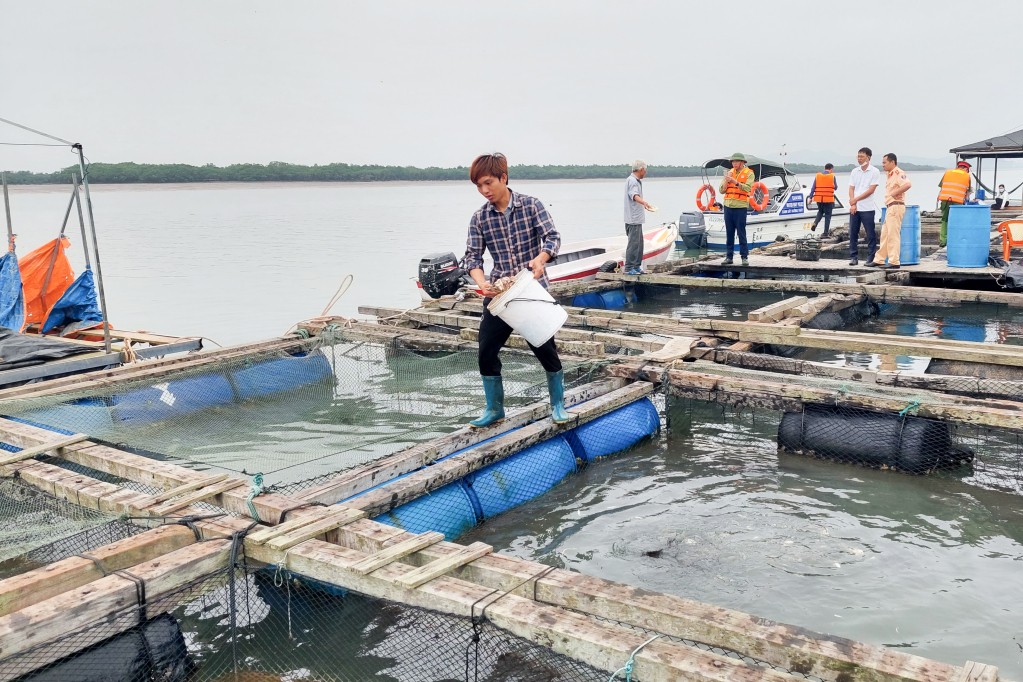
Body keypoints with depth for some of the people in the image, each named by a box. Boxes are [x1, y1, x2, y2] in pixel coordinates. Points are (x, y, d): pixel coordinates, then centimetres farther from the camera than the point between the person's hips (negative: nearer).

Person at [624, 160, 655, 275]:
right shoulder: (632, 181, -15)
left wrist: (643, 205, 53)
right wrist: (644, 203, -52)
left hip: (637, 219, 11)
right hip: (633, 219, -11)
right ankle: (629, 268, -8)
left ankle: (636, 266, 22)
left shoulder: (636, 181, 19)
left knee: (639, 243, 15)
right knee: (633, 243, -10)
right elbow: (634, 195, -34)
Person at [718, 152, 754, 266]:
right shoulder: (729, 173, 14)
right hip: (728, 206, 5)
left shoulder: (749, 173, 1)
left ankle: (744, 257, 0)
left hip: (740, 207, -5)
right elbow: (721, 190, 9)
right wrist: (726, 180, -7)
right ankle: (729, 257, 10)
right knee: (729, 233, 6)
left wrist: (735, 182, -22)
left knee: (741, 233, -4)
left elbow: (748, 188, -14)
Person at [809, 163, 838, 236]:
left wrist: (810, 197, 5)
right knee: (827, 215, 5)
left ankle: (815, 223, -2)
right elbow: (835, 187, 6)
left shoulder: (817, 176, 3)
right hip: (829, 199, -3)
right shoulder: (832, 176, -4)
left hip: (819, 198, 3)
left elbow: (813, 188, 1)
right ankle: (825, 232, 4)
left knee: (820, 212, 24)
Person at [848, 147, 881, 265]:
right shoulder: (854, 171, 12)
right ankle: (853, 257, 10)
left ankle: (871, 258, 3)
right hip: (854, 208, 5)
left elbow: (871, 190, -9)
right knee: (853, 233, 4)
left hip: (867, 208, -4)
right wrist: (853, 204, -6)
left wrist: (856, 199, -12)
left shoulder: (874, 172, -2)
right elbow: (851, 189, 7)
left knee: (870, 234, 0)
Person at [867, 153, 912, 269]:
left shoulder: (898, 173, -13)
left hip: (896, 206, -10)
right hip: (890, 207, 10)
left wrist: (894, 193, -22)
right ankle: (879, 260, 19)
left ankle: (894, 262, -7)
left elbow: (908, 184, -29)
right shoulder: (889, 175, 19)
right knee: (885, 235, 13)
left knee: (893, 235, -9)